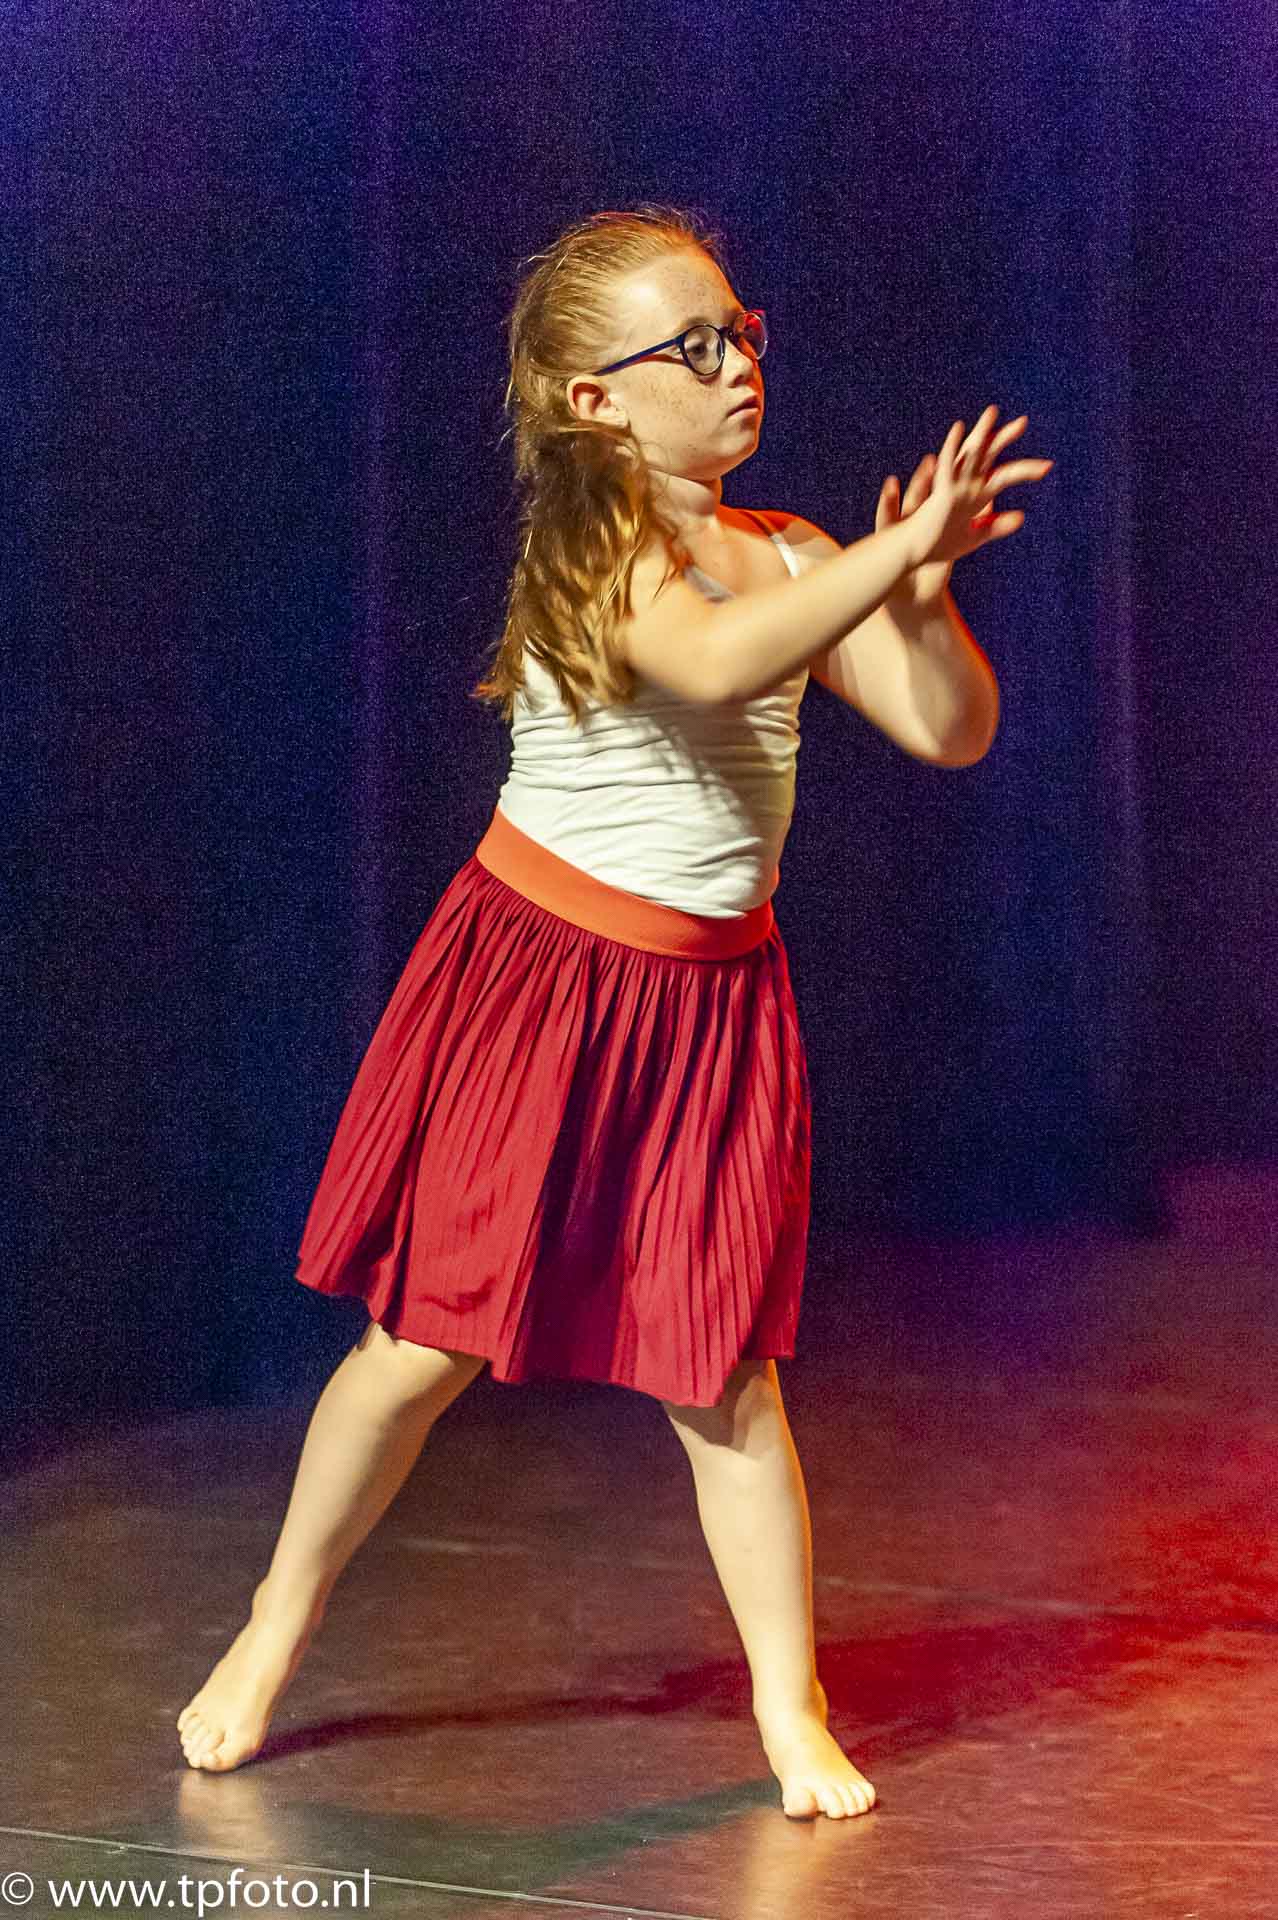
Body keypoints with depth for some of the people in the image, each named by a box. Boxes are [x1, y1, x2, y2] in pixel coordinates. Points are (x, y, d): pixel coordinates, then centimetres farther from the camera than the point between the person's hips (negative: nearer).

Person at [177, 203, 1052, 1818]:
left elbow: (952, 729, 0)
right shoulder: (591, 542, -13)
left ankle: (790, 1706, 15)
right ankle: (279, 1623, 24)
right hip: (535, 975, -4)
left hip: (710, 999, 4)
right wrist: (896, 553, -37)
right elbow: (714, 659, -34)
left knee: (723, 1371, 4)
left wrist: (917, 582, -16)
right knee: (429, 1337, 4)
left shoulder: (789, 557, 4)